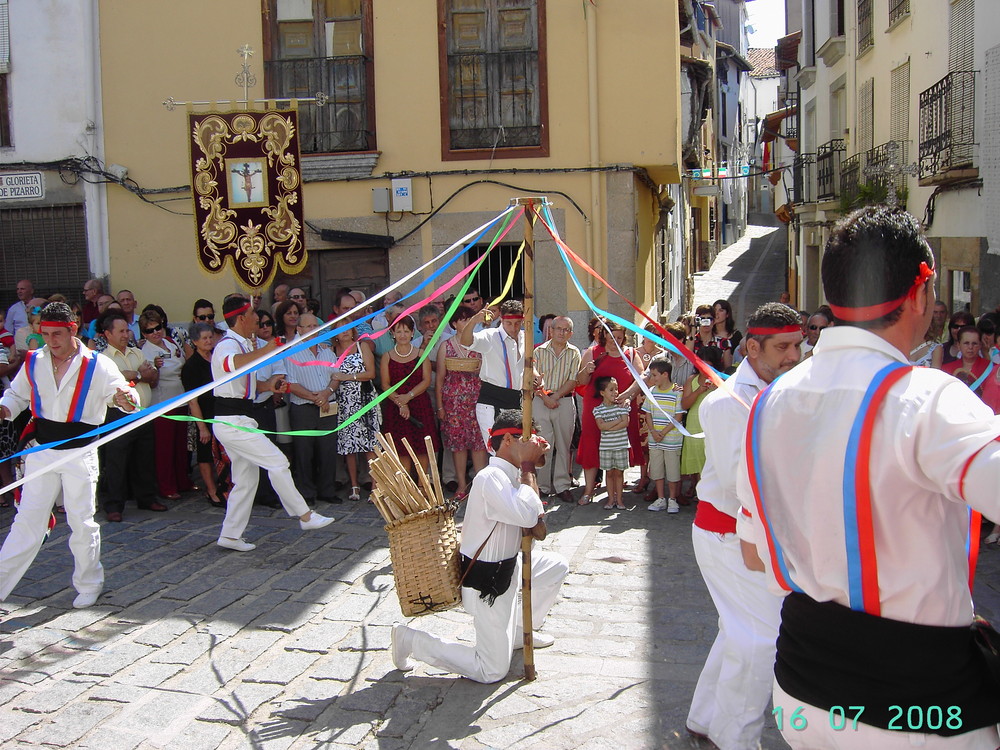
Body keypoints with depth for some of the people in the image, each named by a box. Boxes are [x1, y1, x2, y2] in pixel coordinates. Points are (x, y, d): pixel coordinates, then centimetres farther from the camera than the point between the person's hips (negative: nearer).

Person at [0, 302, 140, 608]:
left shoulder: (97, 365, -7)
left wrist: (124, 398, -36)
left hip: (80, 454, -2)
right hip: (41, 453, 2)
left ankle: (89, 585, 22)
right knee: (27, 520, 5)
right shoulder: (34, 362, 2)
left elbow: (124, 395, -12)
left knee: (82, 523, 6)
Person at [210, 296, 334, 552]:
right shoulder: (228, 345, -15)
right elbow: (231, 364, -42)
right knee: (277, 461, -9)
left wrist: (268, 385, 11)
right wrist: (268, 349, -44)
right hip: (232, 421, -11)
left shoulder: (243, 344, 18)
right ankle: (305, 516, -1)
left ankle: (231, 535, 17)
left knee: (246, 478, 12)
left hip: (236, 421, 11)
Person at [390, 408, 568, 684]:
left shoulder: (511, 476, 4)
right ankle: (410, 639, 6)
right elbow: (527, 514, -39)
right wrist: (528, 466, -26)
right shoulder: (490, 478, -25)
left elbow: (537, 531, 2)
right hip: (487, 581, -9)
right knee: (492, 671, -1)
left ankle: (520, 632, 33)